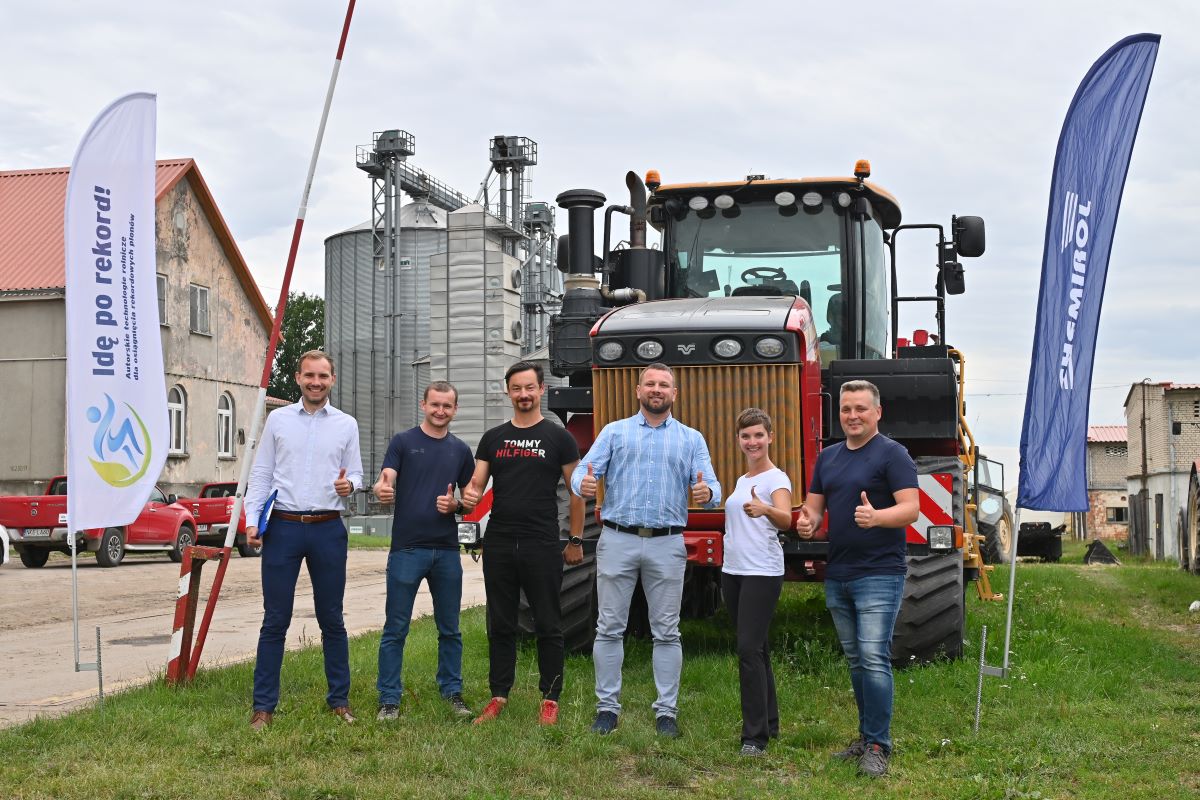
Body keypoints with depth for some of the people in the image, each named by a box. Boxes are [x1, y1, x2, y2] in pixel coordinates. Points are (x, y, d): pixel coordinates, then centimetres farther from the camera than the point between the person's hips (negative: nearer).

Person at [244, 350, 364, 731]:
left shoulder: (346, 424, 8)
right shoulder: (277, 420, 6)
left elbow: (356, 473, 12)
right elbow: (260, 475, 6)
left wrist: (349, 484, -12)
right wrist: (252, 521, -4)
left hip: (328, 529, 1)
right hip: (282, 528, -1)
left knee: (332, 620, 8)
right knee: (275, 621, 1)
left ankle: (339, 699, 18)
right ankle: (263, 706, 7)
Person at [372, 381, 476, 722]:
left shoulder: (461, 450, 10)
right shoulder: (403, 442, 1)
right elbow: (385, 484, -11)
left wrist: (455, 505, -7)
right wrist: (382, 490, -35)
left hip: (447, 550, 3)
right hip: (407, 549, -3)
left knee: (450, 629, 11)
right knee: (396, 629, 1)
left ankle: (452, 692, 23)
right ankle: (389, 699, 8)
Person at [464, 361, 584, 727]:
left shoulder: (559, 438, 1)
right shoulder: (493, 438, 10)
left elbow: (577, 491, 3)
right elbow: (477, 483, 8)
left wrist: (575, 540, 1)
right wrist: (470, 494, -16)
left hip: (542, 546, -3)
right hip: (499, 545, 3)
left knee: (548, 625, 3)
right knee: (500, 625, 10)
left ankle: (550, 699, 11)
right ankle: (499, 696, 19)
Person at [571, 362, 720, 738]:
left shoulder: (691, 439, 11)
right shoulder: (614, 432, 10)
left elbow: (711, 487, 1)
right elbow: (583, 470, -1)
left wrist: (706, 493, -23)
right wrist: (583, 484, -26)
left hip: (667, 544, 0)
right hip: (617, 541, 0)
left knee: (666, 633, 4)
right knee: (609, 628, 3)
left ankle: (666, 710, 12)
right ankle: (607, 707, 12)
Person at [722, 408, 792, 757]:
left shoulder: (776, 478, -8)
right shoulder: (741, 481, 17)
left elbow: (785, 519, -28)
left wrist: (765, 509, -48)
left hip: (763, 573, -8)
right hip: (733, 571, 8)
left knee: (749, 649, -14)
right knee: (754, 649, 14)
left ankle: (755, 736, -11)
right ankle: (769, 722, 25)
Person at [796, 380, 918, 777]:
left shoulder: (892, 454, -7)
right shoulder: (828, 457, 14)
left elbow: (911, 508, -16)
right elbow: (813, 506, 17)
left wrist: (876, 517, -36)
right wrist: (807, 522, -7)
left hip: (879, 573, -7)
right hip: (837, 576, 7)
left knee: (874, 659, -11)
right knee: (855, 660, 14)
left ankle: (878, 746, -4)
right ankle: (866, 736, 24)